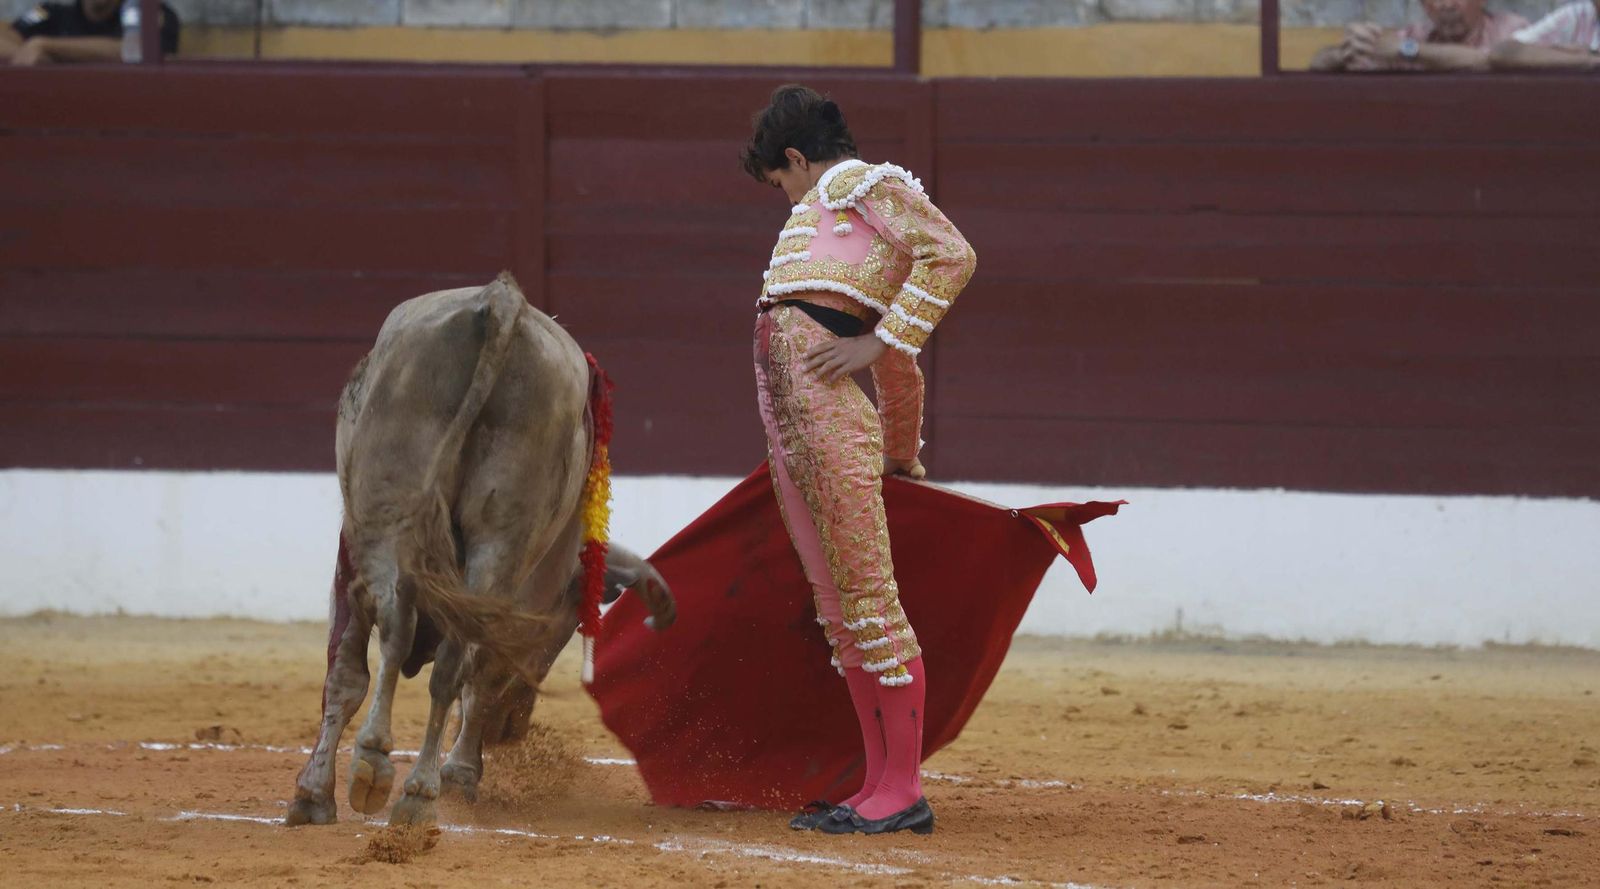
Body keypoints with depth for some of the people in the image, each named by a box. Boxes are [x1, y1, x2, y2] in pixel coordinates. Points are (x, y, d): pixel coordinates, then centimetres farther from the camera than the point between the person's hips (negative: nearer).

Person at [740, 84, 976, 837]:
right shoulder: (825, 210, 29)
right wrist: (903, 457, 44)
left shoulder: (862, 182, 3)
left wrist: (875, 342, -16)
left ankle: (904, 791, -10)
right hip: (784, 416, 10)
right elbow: (901, 366, 35)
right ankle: (879, 785, 12)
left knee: (865, 591, -10)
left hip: (827, 406, -10)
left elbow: (952, 255, -14)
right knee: (835, 603, 9)